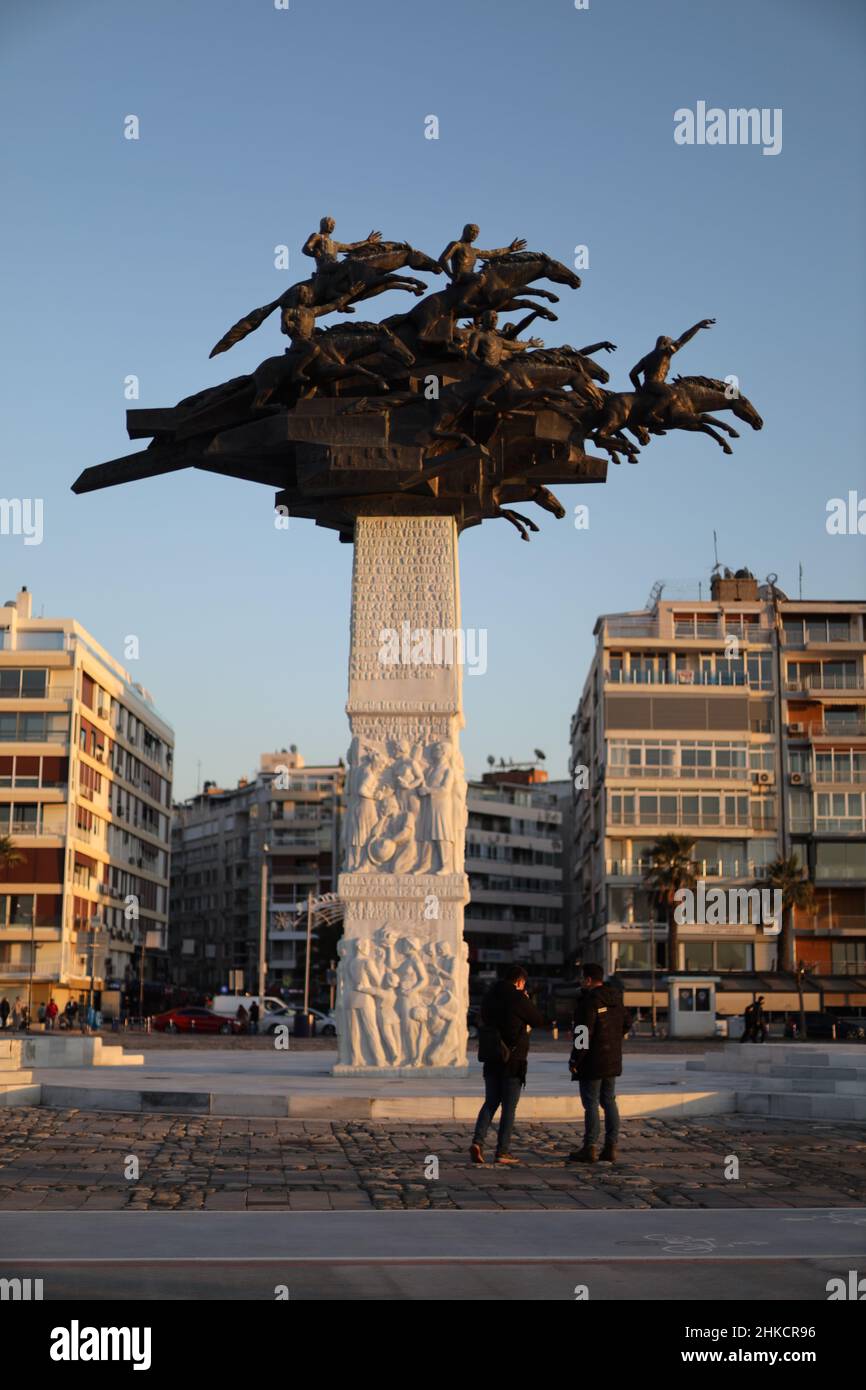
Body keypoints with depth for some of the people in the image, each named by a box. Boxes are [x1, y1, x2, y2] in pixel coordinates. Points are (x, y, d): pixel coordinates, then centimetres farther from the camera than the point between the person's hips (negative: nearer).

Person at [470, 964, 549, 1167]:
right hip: (513, 1060, -5)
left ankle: (478, 1141, -6)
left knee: (490, 1102, 12)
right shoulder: (518, 999, -12)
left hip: (491, 1059, 5)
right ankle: (503, 1151, 4)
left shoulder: (489, 997, 7)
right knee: (509, 1106, 3)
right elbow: (540, 1021, -4)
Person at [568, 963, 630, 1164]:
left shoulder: (589, 1001, -18)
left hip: (592, 1062, -8)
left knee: (591, 1104, -3)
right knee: (609, 1101, 11)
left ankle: (590, 1149, -1)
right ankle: (611, 1147, 11)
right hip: (612, 1061, 8)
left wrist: (574, 1060, -15)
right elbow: (627, 1022, 23)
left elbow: (584, 1034, -21)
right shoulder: (615, 1000, 9)